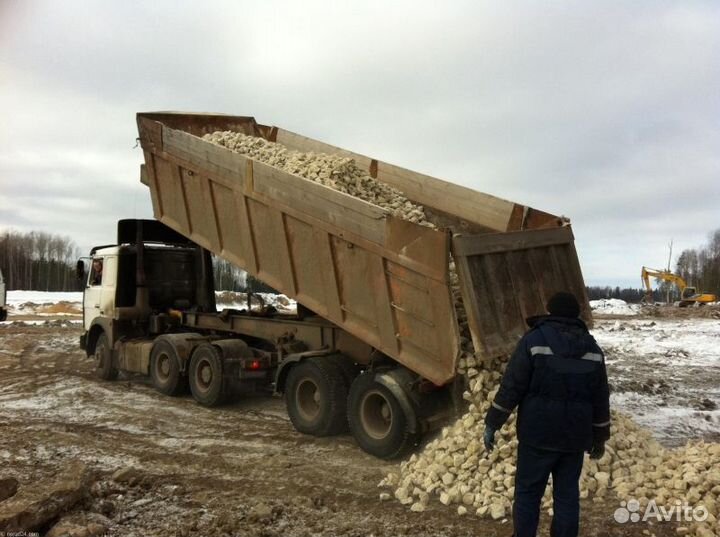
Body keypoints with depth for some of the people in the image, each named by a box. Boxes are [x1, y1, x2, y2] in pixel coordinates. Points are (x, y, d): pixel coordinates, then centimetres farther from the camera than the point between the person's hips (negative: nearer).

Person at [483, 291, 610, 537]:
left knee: (527, 492, 7)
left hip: (538, 433, -4)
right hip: (575, 436, 4)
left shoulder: (534, 340, -8)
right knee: (567, 494, 12)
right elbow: (600, 398, 10)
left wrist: (491, 424, -4)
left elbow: (511, 387, -11)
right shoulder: (592, 348, 5)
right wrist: (600, 437, 20)